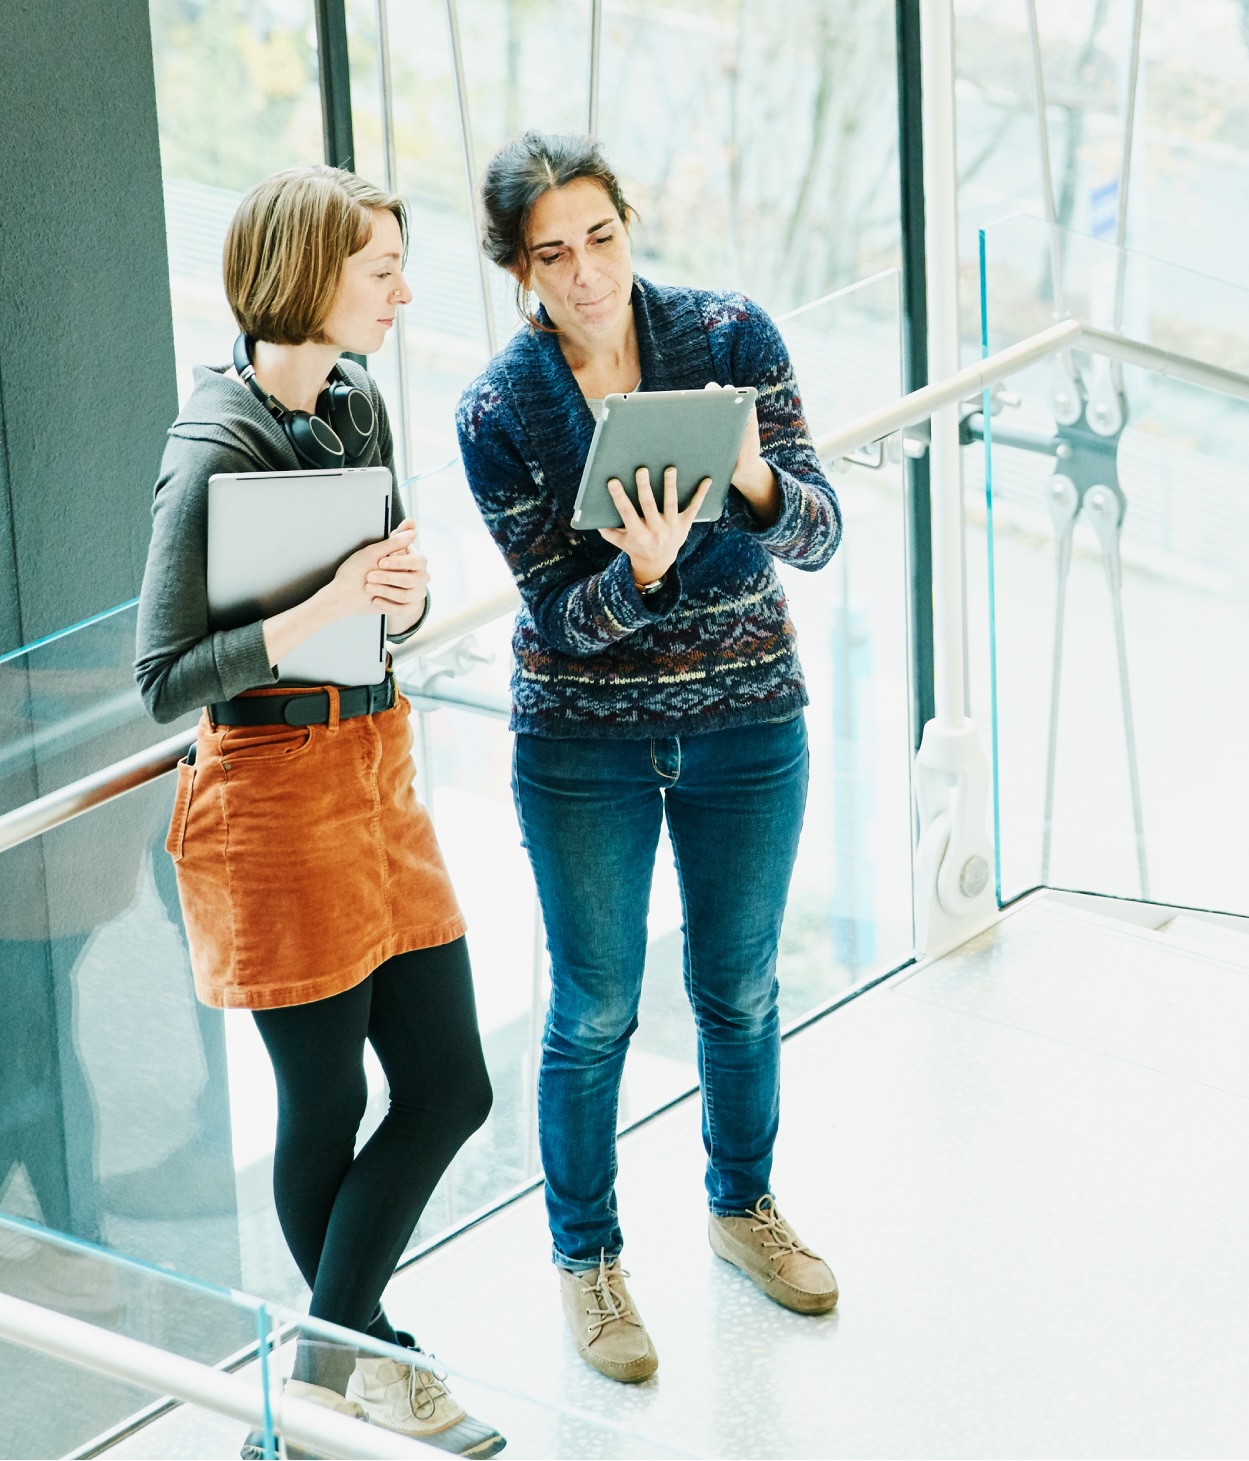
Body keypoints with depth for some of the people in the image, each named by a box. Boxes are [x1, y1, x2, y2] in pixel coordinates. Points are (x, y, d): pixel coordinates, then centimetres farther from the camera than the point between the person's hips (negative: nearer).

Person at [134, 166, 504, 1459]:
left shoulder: (358, 404, 6)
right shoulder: (213, 455, -18)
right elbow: (163, 681, -19)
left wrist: (405, 594, -8)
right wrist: (326, 607, -28)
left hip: (376, 765, 8)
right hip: (272, 794, -8)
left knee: (448, 1085, 9)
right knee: (325, 1106, 6)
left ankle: (337, 1356, 23)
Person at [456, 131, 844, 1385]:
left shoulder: (729, 337, -11)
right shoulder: (498, 411, -13)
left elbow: (818, 538, -13)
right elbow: (565, 612, -14)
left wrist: (758, 481, -35)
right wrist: (638, 572, -36)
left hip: (748, 721, 2)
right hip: (584, 740, -2)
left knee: (740, 986, 17)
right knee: (596, 1010, 8)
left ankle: (742, 1204, 41)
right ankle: (585, 1255, 27)